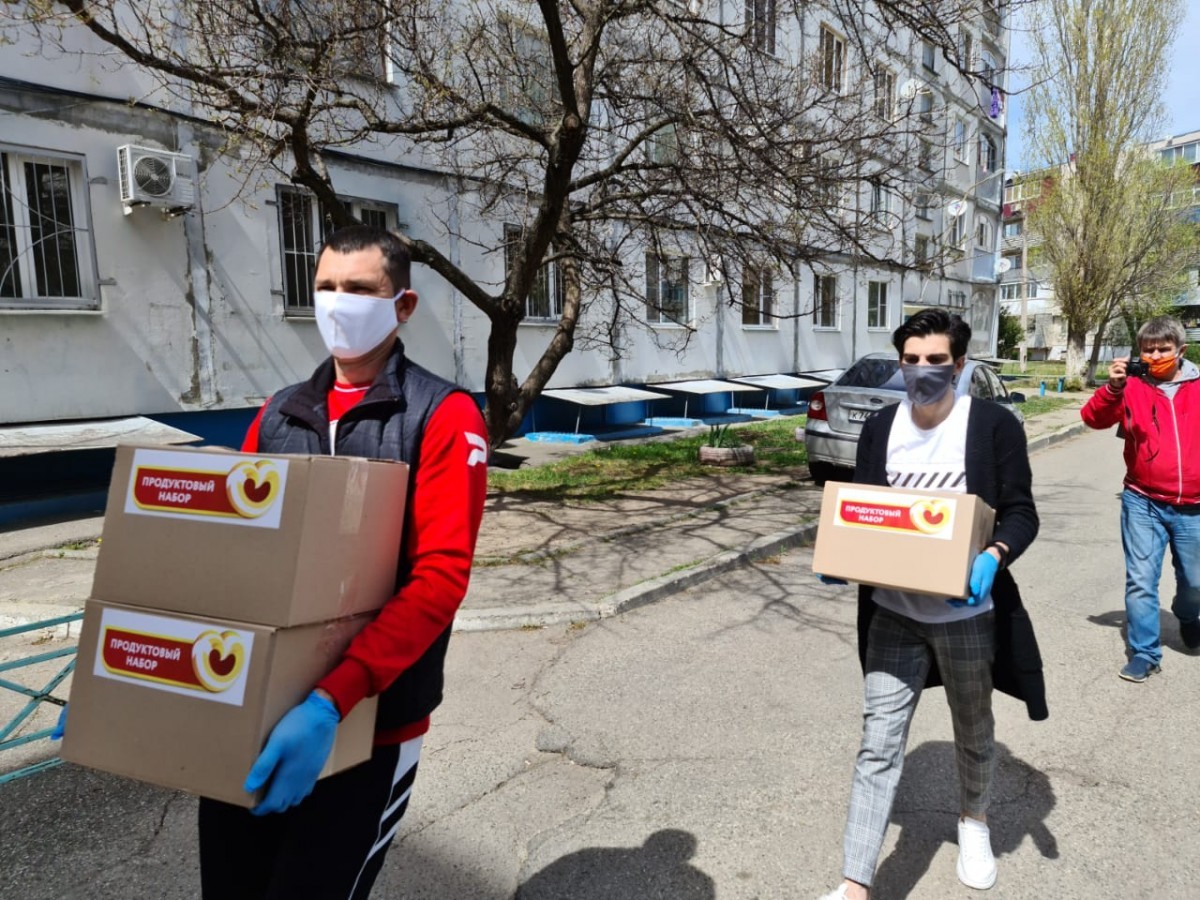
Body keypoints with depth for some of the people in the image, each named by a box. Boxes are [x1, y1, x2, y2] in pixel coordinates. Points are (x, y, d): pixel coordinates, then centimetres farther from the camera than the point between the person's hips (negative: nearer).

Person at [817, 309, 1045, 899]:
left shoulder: (994, 425, -8)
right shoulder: (879, 428, 2)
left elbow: (1020, 512, -7)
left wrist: (994, 556, -28)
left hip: (967, 613, -2)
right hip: (893, 613, 2)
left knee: (973, 731, 22)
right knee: (878, 745, 1)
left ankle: (974, 822, 51)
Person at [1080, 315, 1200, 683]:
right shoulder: (1131, 388, -3)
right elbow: (1094, 419, -16)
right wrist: (1112, 387, -30)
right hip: (1143, 503, -2)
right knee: (1141, 580, -2)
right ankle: (1145, 653, 10)